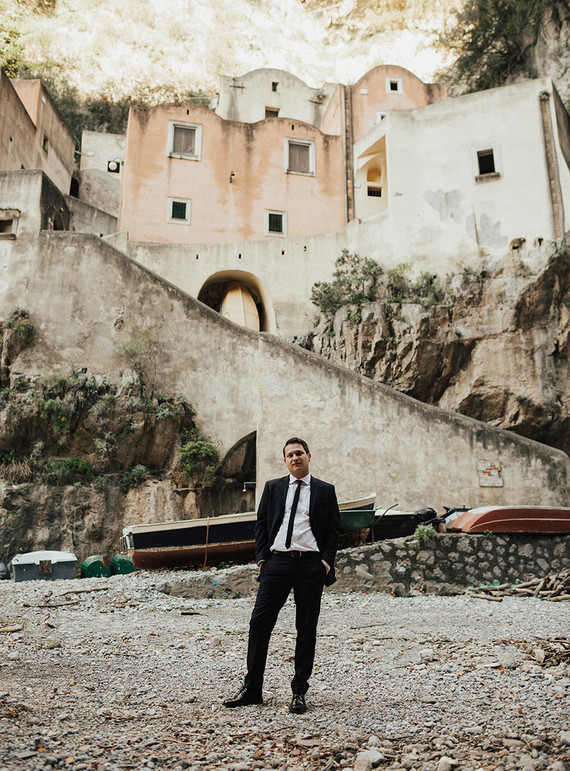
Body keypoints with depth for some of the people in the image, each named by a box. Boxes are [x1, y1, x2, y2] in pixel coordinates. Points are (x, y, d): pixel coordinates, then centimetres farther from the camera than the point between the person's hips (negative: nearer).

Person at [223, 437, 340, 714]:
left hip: (311, 564, -1)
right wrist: (261, 557, 1)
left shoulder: (325, 491, 8)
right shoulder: (272, 487, 12)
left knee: (306, 629, 5)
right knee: (259, 622, -1)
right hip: (277, 562, 1)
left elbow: (333, 530, 7)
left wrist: (327, 561, -5)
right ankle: (251, 689, 12)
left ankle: (299, 693, 17)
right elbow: (261, 523, 12)